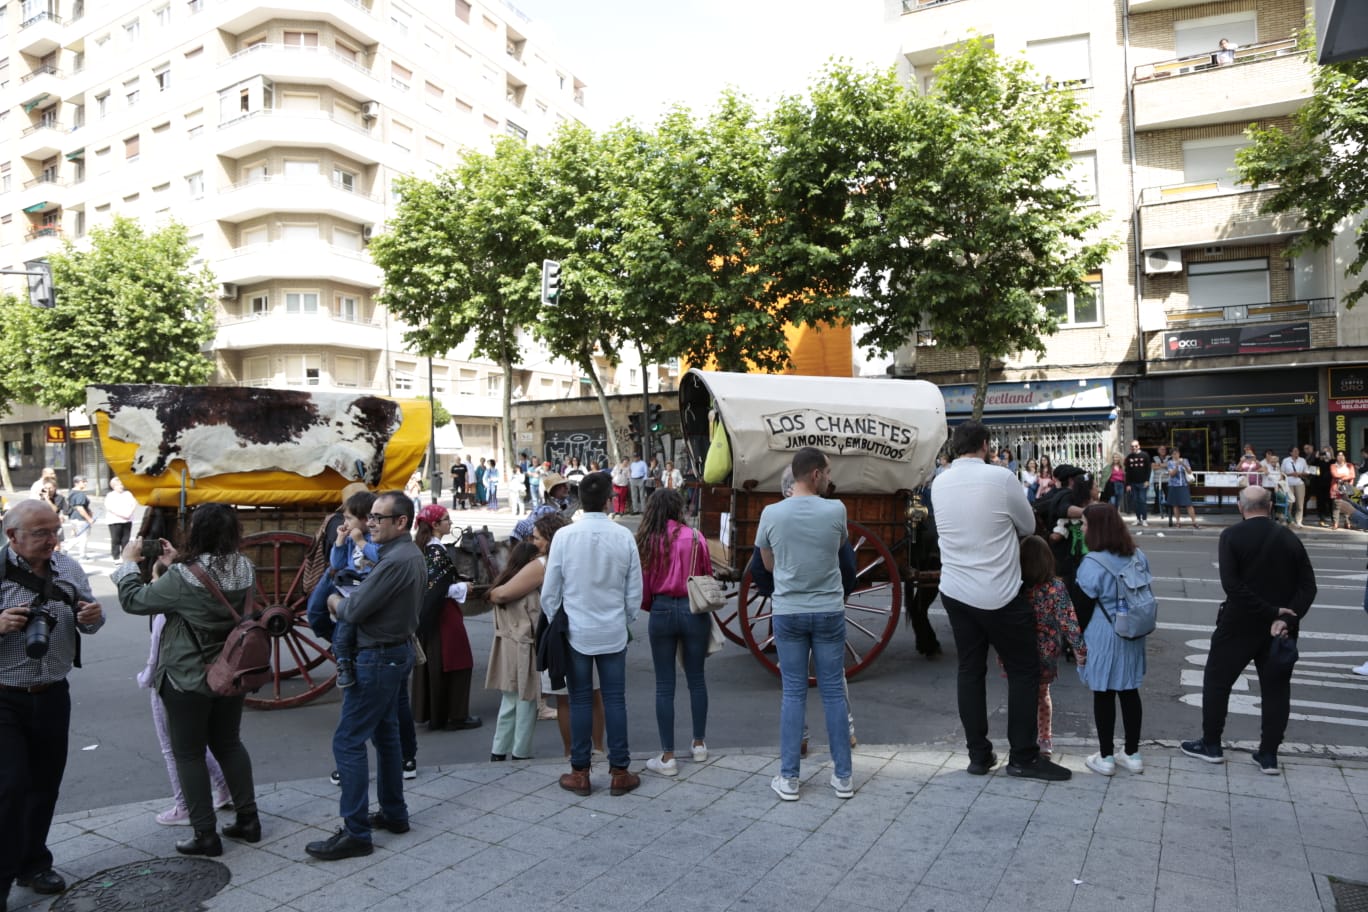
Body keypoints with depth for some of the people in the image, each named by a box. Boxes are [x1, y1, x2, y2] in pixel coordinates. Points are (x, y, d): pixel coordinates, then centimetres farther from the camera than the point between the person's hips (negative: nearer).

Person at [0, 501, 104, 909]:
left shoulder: (68, 569, 1)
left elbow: (87, 621, 8)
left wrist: (92, 617, -14)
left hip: (53, 695, 4)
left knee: (45, 783, 14)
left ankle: (33, 864, 31)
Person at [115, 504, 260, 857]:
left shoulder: (184, 577, -23)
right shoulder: (245, 569, -5)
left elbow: (134, 600, -10)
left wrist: (129, 562, 4)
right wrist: (175, 564, 11)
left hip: (188, 679, -6)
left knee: (189, 754, 8)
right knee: (229, 744, 19)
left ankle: (206, 834, 14)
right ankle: (248, 819, 24)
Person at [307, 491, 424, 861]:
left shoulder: (395, 561, -24)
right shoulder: (413, 554, 9)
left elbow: (354, 611, -21)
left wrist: (336, 601, -1)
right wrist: (347, 601, -3)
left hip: (377, 658, -10)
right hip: (398, 651, 10)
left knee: (348, 742, -4)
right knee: (386, 734, 19)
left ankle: (356, 833, 1)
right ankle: (394, 813, 29)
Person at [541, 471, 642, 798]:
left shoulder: (564, 536, -10)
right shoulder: (624, 536, -7)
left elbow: (550, 591, -4)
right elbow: (634, 590, 0)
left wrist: (555, 623, 12)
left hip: (575, 632, -1)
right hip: (613, 632, 1)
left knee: (579, 701, 9)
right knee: (615, 700, 8)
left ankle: (580, 773, 18)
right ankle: (619, 772, 16)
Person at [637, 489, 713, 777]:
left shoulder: (647, 541, -5)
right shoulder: (694, 537, -5)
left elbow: (643, 586, -1)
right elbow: (708, 576, 3)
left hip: (662, 611, -1)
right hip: (693, 610, 1)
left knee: (664, 685, 5)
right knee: (696, 678, 16)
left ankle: (667, 757, 9)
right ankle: (699, 744, 29)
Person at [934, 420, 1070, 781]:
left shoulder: (939, 483, 2)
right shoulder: (1001, 479, -13)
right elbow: (1029, 526, -1)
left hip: (955, 592, 5)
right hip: (999, 594, -5)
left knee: (970, 670, 12)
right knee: (1024, 671, 8)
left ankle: (979, 755, 18)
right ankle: (1023, 757, 13)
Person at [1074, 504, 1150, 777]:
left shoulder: (1092, 564, -19)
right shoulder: (1139, 557, 2)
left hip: (1103, 639, -6)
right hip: (1132, 636, 6)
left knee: (1103, 695, 5)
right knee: (1129, 691, 15)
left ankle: (1105, 758, 14)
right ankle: (1132, 754, 25)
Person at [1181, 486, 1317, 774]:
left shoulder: (1232, 535, -10)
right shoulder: (1290, 538, 3)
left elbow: (1232, 584, -20)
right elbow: (1308, 586, -4)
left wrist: (1271, 612, -15)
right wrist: (1286, 618, -14)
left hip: (1239, 624, -4)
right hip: (1280, 627, 4)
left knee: (1217, 680, 11)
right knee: (1276, 688, 13)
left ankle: (1211, 745, 18)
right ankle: (1269, 754, 17)